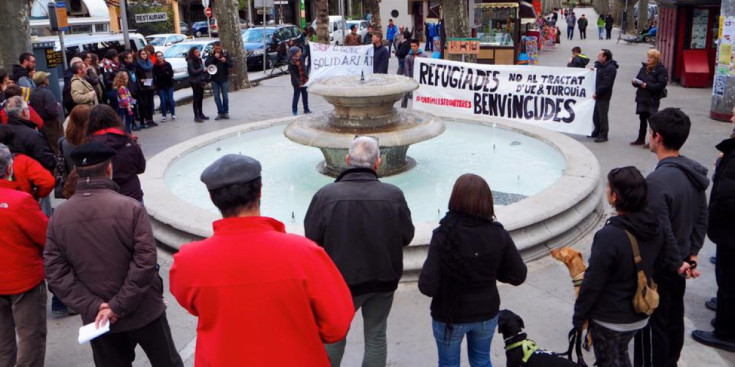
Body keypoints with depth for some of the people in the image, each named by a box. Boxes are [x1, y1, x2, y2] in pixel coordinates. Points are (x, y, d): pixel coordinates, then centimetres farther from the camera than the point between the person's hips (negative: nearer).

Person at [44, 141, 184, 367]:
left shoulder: (59, 216, -5)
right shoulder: (130, 208, -17)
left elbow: (56, 272, -7)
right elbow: (146, 261, -21)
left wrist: (93, 306, -10)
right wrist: (119, 306, -14)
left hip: (96, 317, 4)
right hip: (143, 310, -3)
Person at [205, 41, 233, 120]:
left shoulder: (225, 54, -1)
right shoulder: (211, 55, 1)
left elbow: (231, 64, -5)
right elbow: (206, 64, -11)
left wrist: (225, 61, -25)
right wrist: (214, 57, -21)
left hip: (224, 79, -1)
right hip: (215, 79, 1)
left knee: (225, 97, 4)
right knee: (216, 97, 2)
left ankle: (225, 112, 14)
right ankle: (220, 112, 9)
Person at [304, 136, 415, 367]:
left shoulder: (326, 194, -18)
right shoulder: (394, 195, -13)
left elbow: (312, 238, -10)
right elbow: (406, 237, -5)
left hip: (343, 279, -1)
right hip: (384, 279, 1)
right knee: (376, 336, 18)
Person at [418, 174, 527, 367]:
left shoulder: (443, 235, -25)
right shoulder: (499, 235, -16)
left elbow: (427, 287, -26)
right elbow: (518, 276, -6)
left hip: (450, 316, -3)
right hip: (487, 314, 3)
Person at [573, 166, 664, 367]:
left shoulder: (608, 236, -31)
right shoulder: (654, 228, -9)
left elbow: (592, 283, -23)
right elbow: (653, 266, 6)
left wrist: (578, 317, -11)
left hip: (609, 320, -6)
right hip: (639, 315, 7)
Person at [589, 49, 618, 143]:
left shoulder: (611, 68, -15)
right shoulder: (599, 65, 14)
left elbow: (606, 84, -21)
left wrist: (597, 93, -18)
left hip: (604, 96, -9)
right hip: (597, 94, 9)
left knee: (602, 116, -3)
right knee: (596, 115, 17)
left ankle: (603, 135, 4)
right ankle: (597, 132, 30)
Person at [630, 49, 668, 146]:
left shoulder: (661, 70, -7)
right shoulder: (644, 68, 12)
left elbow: (661, 85, -15)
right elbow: (638, 78, 18)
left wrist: (648, 86, -23)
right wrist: (635, 82, -5)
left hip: (652, 99, -6)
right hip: (641, 98, 6)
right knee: (642, 119, 14)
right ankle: (641, 139, 23)